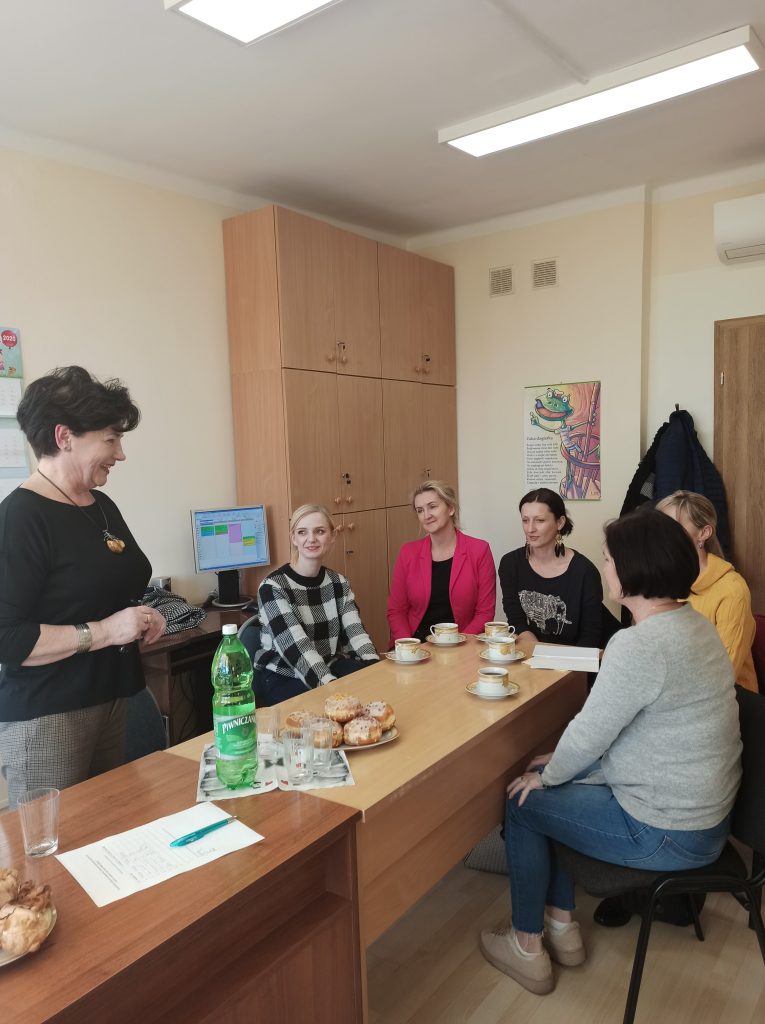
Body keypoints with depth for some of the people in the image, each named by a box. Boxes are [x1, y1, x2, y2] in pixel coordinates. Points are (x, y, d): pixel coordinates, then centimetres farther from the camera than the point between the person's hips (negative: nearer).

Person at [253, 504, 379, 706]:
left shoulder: (339, 583, 4)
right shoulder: (273, 587, -15)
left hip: (328, 669, 5)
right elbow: (296, 647, -26)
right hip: (280, 679, -5)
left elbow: (354, 632, -7)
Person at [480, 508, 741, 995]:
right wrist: (557, 764, 9)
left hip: (668, 834, -9)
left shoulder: (638, 645, -29)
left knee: (522, 803, 7)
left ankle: (527, 947, 25)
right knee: (551, 785, 20)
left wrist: (546, 774, -1)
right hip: (704, 809, 9)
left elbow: (589, 733, -21)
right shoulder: (694, 622, 2)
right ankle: (562, 926, 31)